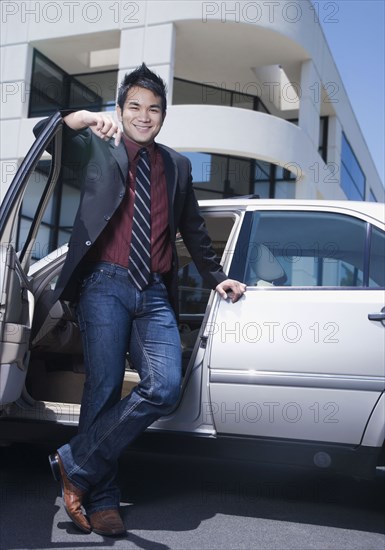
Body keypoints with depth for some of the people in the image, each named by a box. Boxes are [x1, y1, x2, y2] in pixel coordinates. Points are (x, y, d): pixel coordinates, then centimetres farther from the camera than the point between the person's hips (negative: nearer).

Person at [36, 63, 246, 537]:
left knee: (164, 388, -15)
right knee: (104, 389, -6)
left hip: (155, 293, 3)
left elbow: (193, 229, 29)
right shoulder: (97, 150, 12)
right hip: (106, 285, -3)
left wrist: (217, 277, 26)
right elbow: (44, 133, -2)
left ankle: (76, 464, -2)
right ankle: (100, 498, 8)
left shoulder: (177, 166, 22)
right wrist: (84, 119, -20)